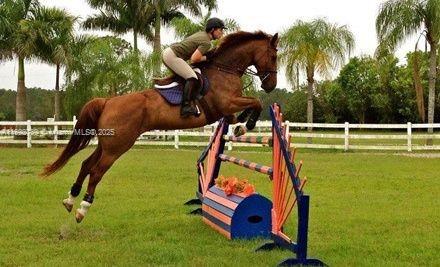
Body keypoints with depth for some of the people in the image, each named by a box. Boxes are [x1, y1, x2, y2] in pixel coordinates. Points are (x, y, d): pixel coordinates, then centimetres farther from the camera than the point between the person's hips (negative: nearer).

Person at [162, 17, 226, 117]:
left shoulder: (202, 34, 13)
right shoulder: (206, 42, -15)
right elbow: (194, 59, -21)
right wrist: (207, 58, -6)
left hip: (167, 52, 10)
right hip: (172, 56, -10)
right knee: (192, 78, -17)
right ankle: (186, 106, -26)